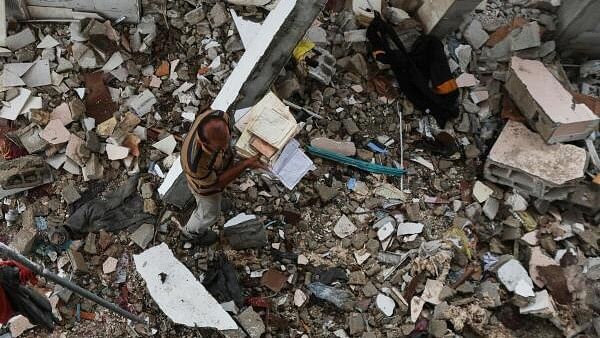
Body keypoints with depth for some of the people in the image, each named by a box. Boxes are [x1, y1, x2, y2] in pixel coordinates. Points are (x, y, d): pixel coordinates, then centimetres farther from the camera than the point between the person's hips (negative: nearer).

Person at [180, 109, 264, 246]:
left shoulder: (218, 116, -39)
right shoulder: (195, 164, -50)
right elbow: (217, 182, -30)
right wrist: (246, 165, -37)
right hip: (206, 185, -5)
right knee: (210, 213, 28)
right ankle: (192, 232, 61)